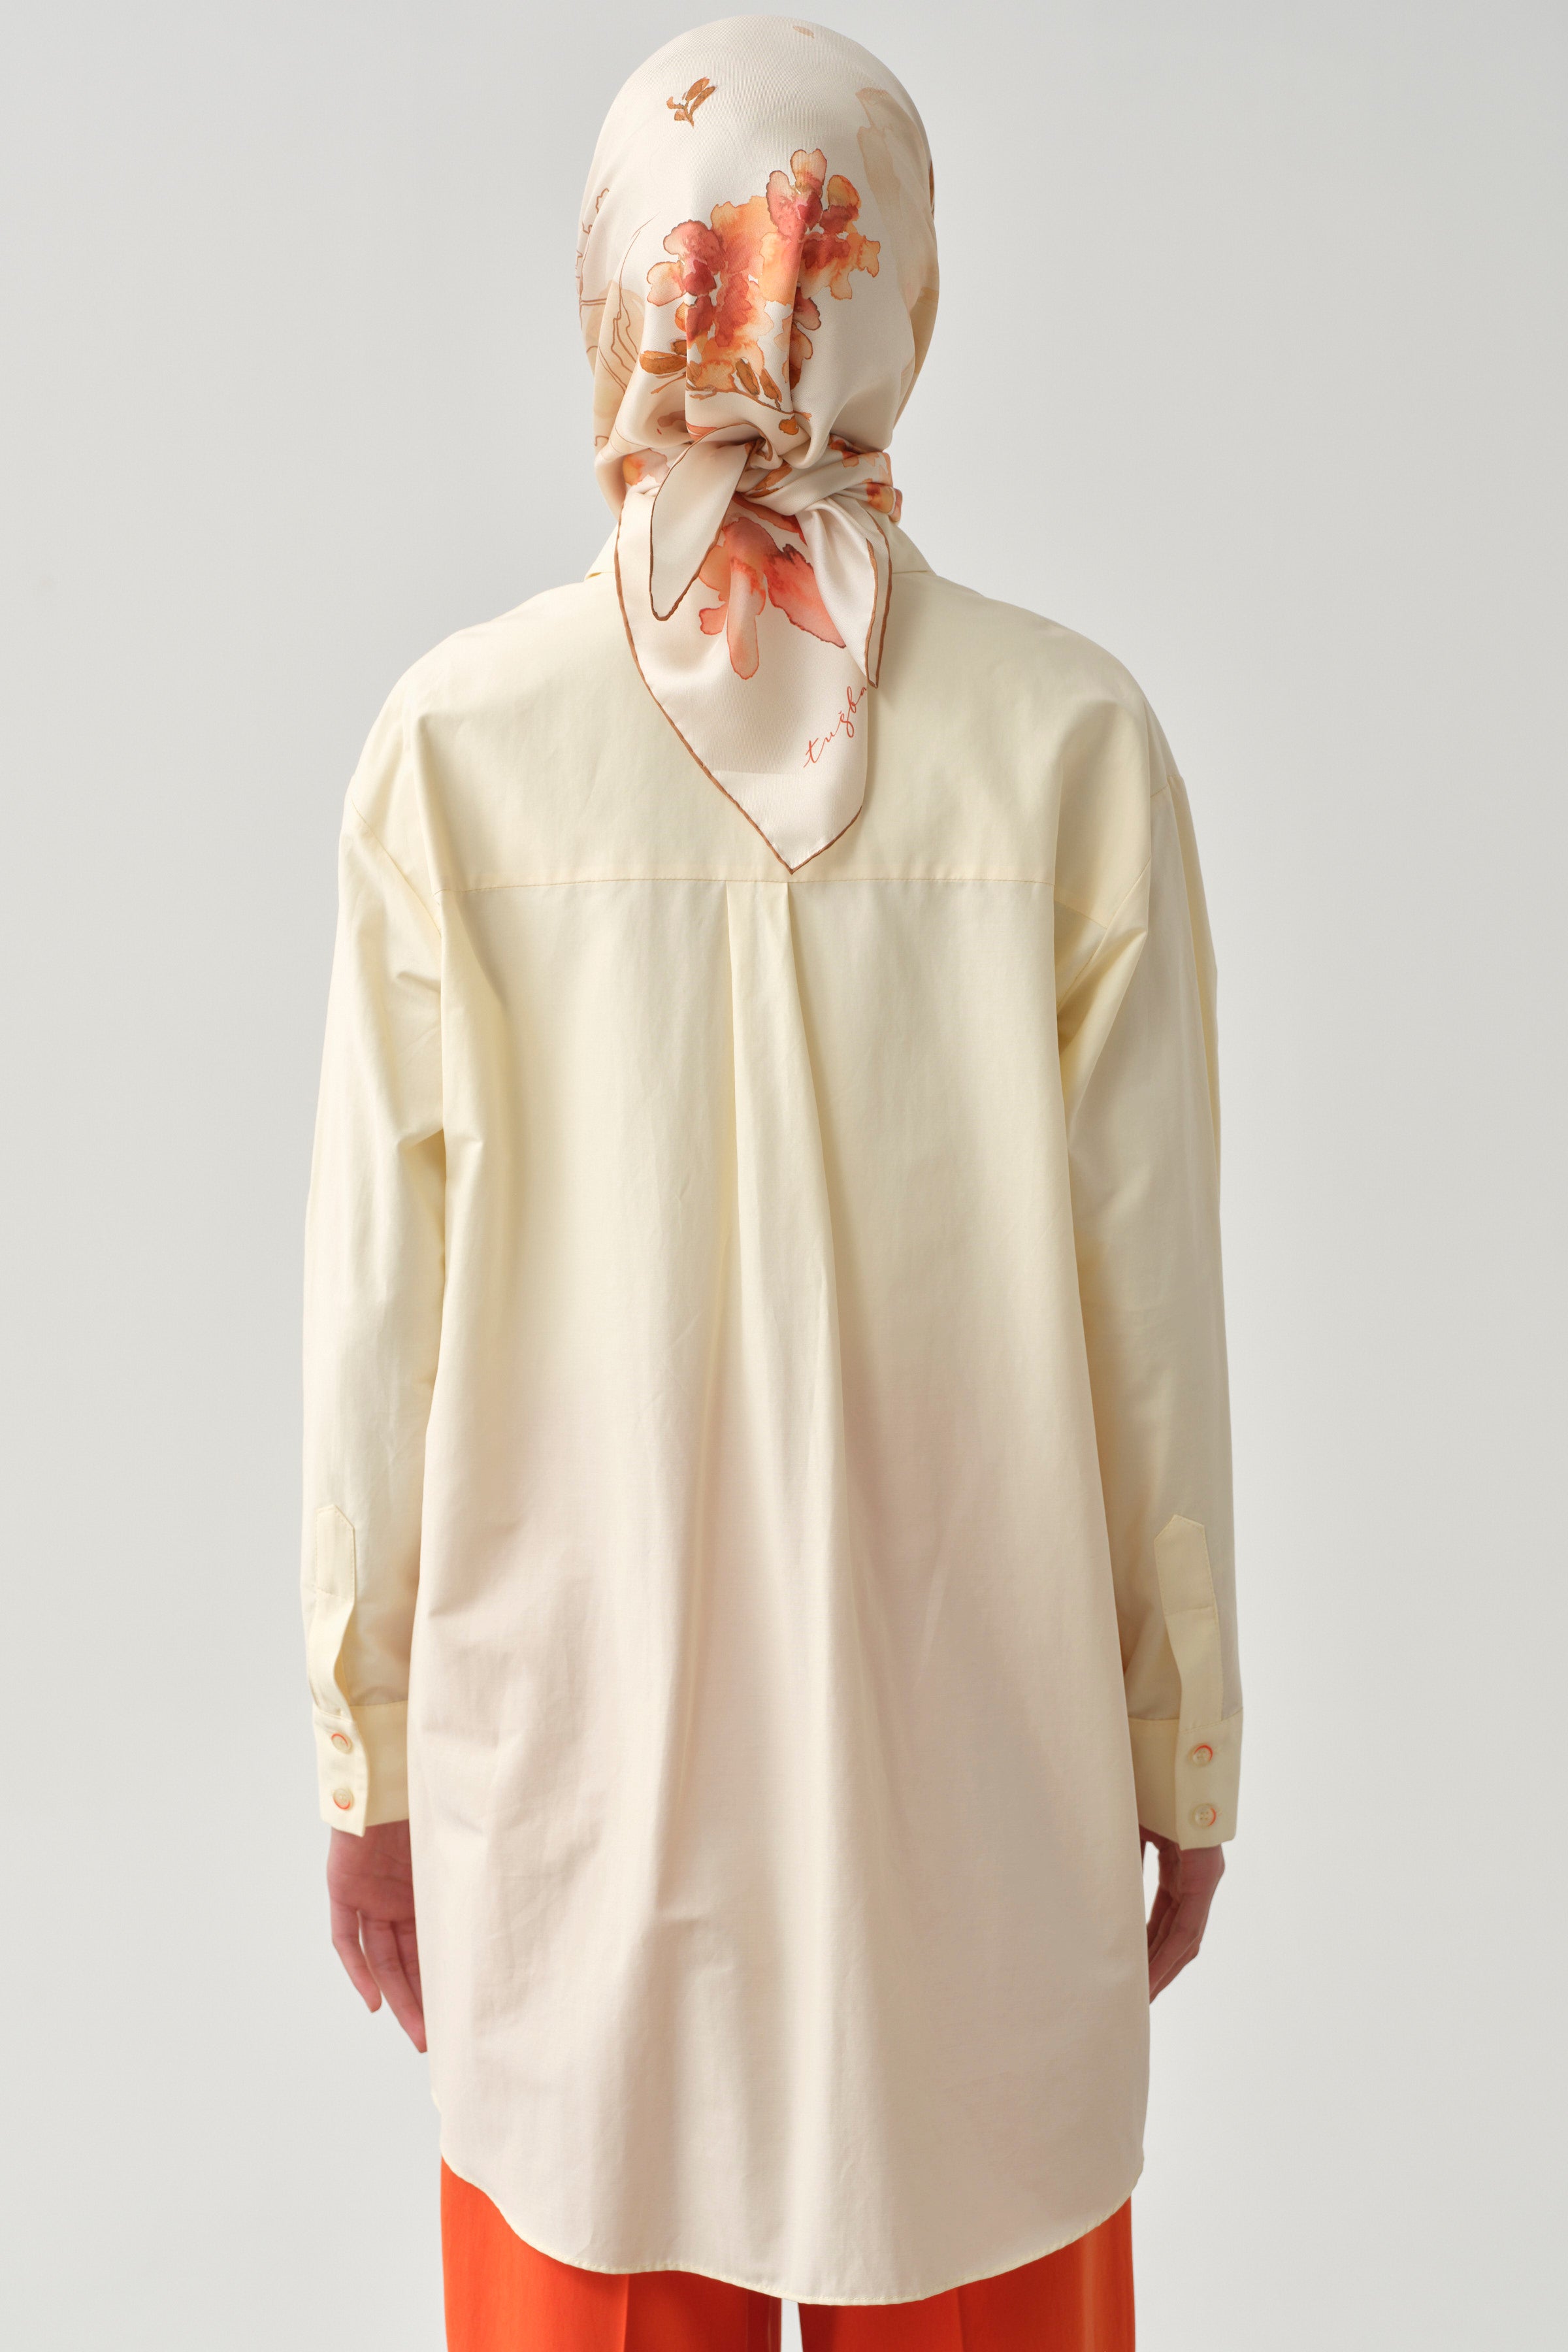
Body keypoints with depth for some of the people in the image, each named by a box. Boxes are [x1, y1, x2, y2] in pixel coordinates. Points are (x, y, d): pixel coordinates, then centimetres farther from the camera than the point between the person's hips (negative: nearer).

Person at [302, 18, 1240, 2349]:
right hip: (972, 1747, 0)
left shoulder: (455, 738, -10)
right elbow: (1151, 1305, -7)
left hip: (571, 1741, 1)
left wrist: (367, 1754, 7)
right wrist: (1187, 1751, 6)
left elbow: (381, 1307, -6)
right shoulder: (1072, 739, -10)